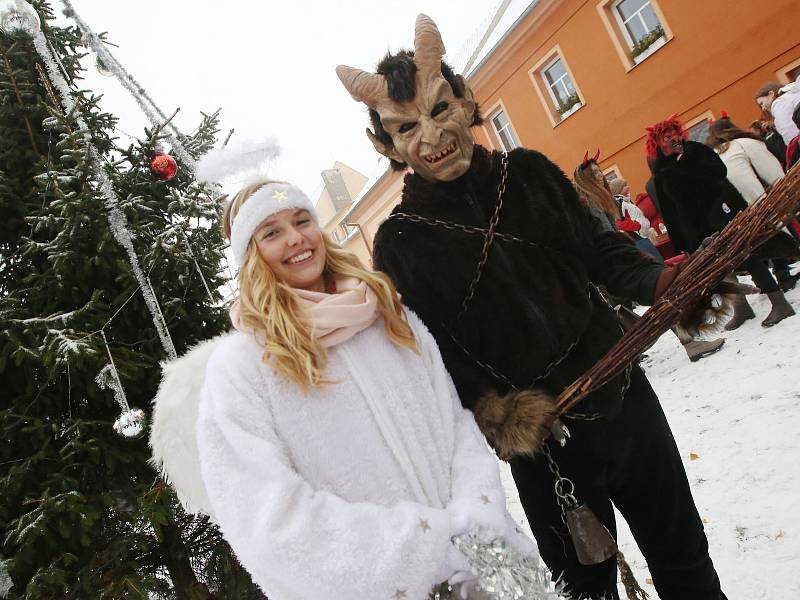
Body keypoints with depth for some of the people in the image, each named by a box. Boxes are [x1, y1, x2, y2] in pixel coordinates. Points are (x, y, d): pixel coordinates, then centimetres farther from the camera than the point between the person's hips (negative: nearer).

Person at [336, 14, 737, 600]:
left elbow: (602, 248, 6)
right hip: (543, 440, -4)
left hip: (624, 394, 4)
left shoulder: (530, 171, -2)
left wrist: (659, 282, -11)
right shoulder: (402, 242, -12)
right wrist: (492, 409, -26)